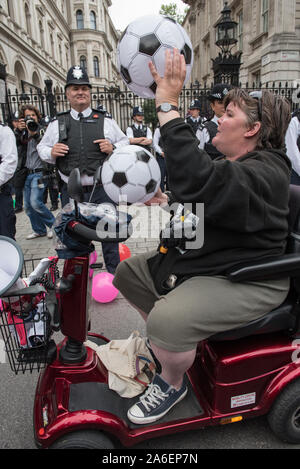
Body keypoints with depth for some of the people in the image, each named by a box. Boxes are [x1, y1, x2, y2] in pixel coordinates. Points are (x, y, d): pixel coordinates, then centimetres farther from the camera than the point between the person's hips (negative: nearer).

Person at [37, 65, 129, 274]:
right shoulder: (57, 123, 6)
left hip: (102, 190, -1)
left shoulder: (106, 121, 3)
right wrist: (51, 152, -9)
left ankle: (114, 275, 31)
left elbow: (125, 143, 9)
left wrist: (113, 148, -12)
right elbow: (42, 147, 13)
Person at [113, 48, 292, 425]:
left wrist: (167, 104, -36)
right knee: (127, 272, 9)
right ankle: (166, 341, 27)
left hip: (243, 281, -10)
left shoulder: (263, 174, -22)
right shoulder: (229, 164, 14)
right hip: (197, 261, 11)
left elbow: (197, 181, -41)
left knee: (166, 320, -32)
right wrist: (167, 204, 4)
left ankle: (172, 383, 3)